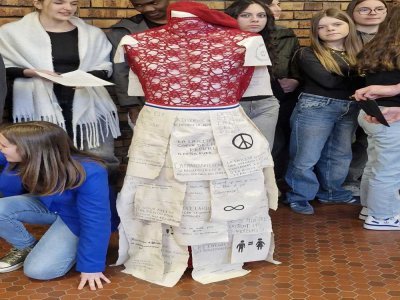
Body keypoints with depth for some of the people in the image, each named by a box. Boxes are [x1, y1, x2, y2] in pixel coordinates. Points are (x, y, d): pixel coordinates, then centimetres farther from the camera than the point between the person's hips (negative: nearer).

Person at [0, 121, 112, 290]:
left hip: (76, 219, -5)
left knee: (38, 270, -19)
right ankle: (26, 248, 7)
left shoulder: (88, 174, -37)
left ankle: (71, 246, 10)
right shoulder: (22, 161, -20)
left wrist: (91, 267, -26)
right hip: (46, 206, 5)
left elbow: (95, 223, -30)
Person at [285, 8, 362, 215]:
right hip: (315, 107, -5)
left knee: (340, 155, 16)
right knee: (306, 157, 1)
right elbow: (327, 81, -15)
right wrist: (356, 75, -8)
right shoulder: (308, 54, -4)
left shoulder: (359, 53, 11)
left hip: (350, 109, 5)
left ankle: (330, 192, 34)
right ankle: (299, 197, 17)